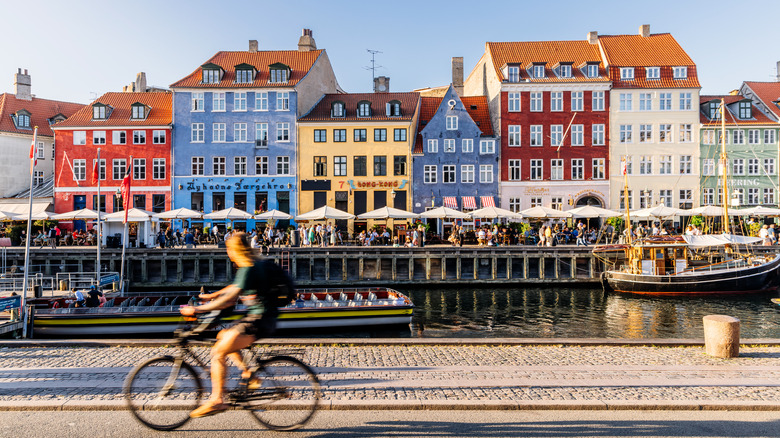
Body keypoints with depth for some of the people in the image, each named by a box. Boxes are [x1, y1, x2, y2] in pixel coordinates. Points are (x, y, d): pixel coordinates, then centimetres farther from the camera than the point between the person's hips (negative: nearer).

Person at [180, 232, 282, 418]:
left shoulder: (248, 269, -18)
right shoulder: (256, 264, 12)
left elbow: (229, 300, -25)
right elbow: (237, 287, 27)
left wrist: (197, 309, -21)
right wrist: (213, 295, 24)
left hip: (259, 320, -10)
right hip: (263, 317, 10)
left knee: (218, 353, -10)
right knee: (223, 337, 23)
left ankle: (216, 401, -5)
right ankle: (249, 375, 22)